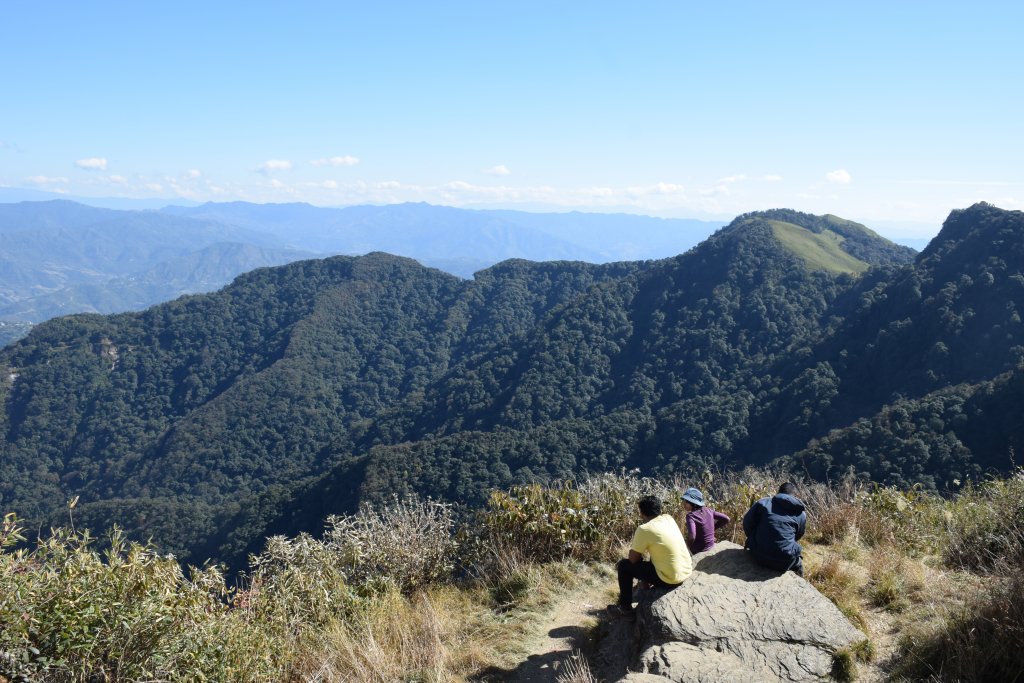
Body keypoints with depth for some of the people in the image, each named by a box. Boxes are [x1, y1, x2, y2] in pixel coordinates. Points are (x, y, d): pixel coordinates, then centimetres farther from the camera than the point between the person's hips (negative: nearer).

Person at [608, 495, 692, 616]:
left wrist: (635, 541, 5)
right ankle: (646, 585, 49)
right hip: (687, 572, 7)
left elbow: (633, 559, -7)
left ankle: (625, 607, 17)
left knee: (624, 565, 6)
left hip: (669, 580, -7)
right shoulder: (669, 518, 3)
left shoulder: (644, 529, -16)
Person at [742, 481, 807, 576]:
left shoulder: (763, 503, 3)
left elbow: (747, 522, 2)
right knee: (798, 554, 33)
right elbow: (797, 536, 16)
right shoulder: (801, 514, 6)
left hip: (758, 557, 1)